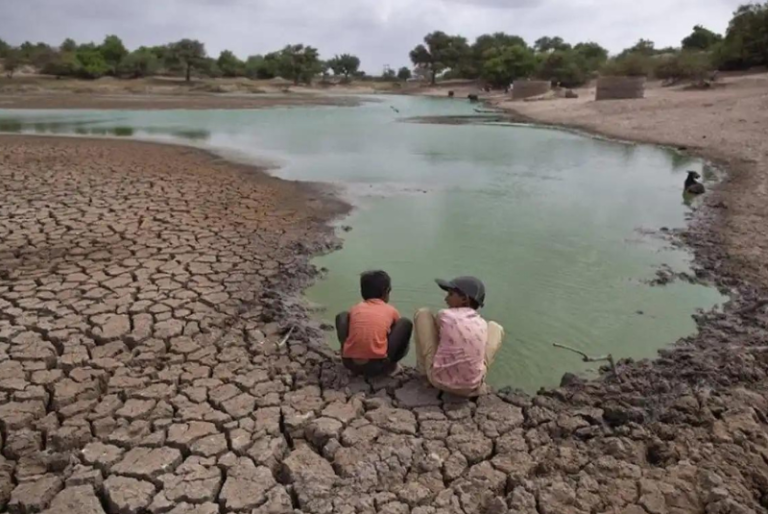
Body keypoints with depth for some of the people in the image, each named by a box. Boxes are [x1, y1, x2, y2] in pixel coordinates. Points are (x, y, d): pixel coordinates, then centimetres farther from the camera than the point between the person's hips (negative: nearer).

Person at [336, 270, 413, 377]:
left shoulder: (355, 309, 17)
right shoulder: (391, 310, 13)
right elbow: (397, 330, 30)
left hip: (350, 363, 3)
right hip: (377, 365, -3)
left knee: (342, 316, 25)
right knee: (406, 323, 13)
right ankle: (390, 364, 17)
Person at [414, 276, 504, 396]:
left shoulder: (444, 315, -6)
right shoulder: (482, 324, 2)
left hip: (438, 379, -2)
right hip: (472, 387, 2)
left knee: (423, 313, 11)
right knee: (495, 328, 21)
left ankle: (423, 367, 24)